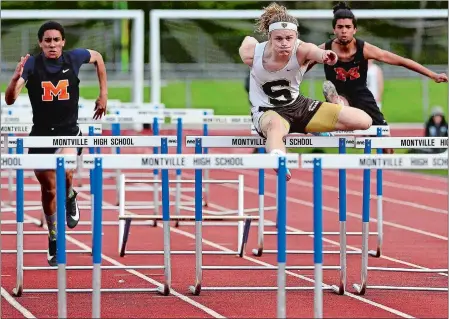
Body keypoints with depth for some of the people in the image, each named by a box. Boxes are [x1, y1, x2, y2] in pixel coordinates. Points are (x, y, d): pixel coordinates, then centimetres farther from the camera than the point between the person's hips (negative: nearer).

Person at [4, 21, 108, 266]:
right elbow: (9, 100, -21)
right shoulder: (31, 65, -12)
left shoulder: (74, 58, -7)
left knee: (65, 170, -31)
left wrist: (103, 94, 15)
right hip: (41, 134, 1)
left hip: (69, 132, -1)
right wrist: (16, 79, -42)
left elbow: (97, 57, 17)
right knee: (48, 190, 12)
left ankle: (70, 199, 5)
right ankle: (54, 240, 33)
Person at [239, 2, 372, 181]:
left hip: (297, 106, 3)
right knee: (276, 125, -46)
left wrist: (324, 55, -74)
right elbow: (247, 40, 3)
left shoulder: (301, 50, -27)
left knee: (363, 121, -2)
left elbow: (315, 52, -52)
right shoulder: (252, 52, -23)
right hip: (266, 111, -3)